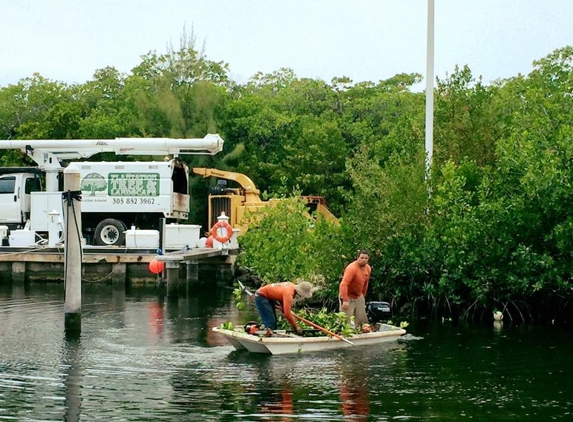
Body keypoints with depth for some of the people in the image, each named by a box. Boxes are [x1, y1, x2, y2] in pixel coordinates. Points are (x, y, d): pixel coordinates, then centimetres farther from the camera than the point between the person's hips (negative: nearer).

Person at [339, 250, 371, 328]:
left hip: (359, 296, 8)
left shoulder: (368, 268, 2)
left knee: (362, 320, 7)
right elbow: (344, 284, -32)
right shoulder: (352, 268, -24)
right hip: (348, 296, -8)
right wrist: (345, 301, -37)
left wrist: (363, 296, 21)